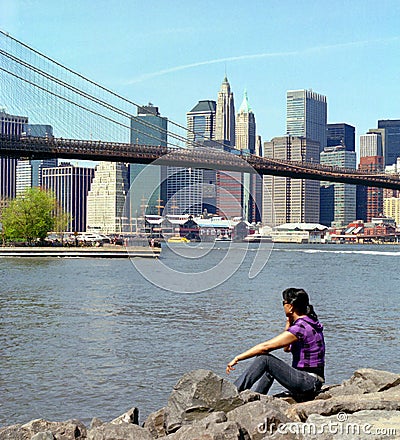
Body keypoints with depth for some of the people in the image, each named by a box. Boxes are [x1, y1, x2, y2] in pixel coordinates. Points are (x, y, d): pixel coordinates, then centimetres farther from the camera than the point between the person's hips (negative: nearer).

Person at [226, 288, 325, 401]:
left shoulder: (301, 327, -17)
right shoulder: (308, 322, 13)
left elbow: (266, 346, -18)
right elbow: (286, 348, 25)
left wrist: (237, 358, -11)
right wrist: (289, 323, 13)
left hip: (309, 384, -10)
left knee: (264, 358, -13)